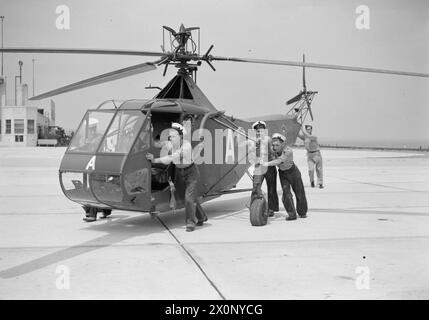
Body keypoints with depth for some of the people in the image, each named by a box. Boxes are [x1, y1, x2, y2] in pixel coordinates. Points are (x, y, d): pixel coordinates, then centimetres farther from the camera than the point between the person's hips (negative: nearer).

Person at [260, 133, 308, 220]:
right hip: (282, 173, 3)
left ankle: (302, 212, 33)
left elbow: (279, 161, -49)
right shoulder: (273, 150, -21)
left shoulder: (288, 151, -35)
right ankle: (292, 214, -1)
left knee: (299, 193, 11)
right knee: (286, 194, -13)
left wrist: (267, 163, -60)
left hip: (293, 172, -3)